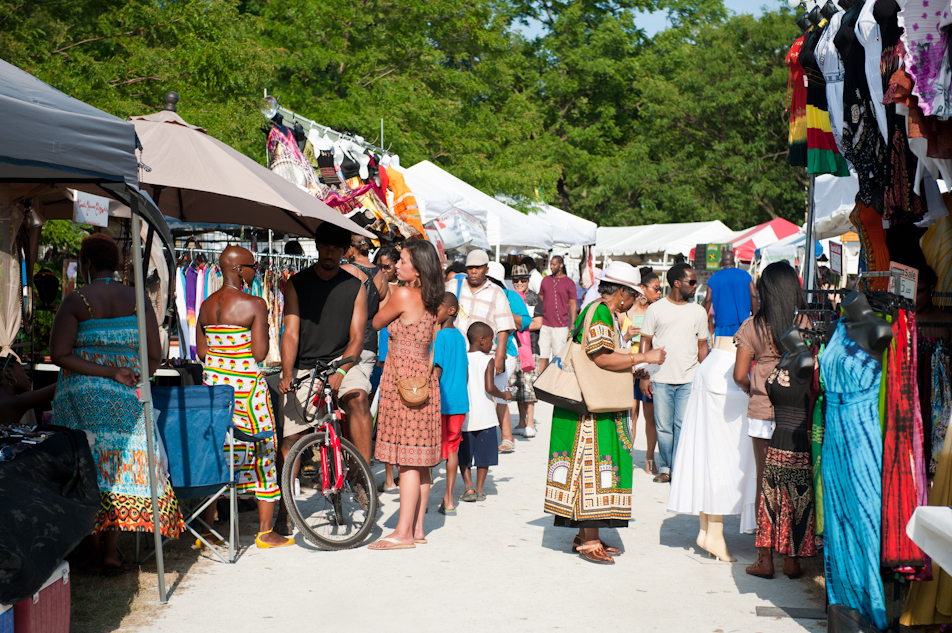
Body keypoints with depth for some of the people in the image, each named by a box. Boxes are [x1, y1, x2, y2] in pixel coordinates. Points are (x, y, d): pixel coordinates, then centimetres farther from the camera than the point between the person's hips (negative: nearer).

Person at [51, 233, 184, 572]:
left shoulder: (76, 300, -4)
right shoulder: (138, 299, 2)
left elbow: (59, 354, -11)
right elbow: (154, 356, 0)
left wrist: (109, 373, -11)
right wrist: (129, 378, 8)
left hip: (81, 396, -2)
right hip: (127, 399, 2)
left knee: (89, 468, 7)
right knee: (121, 465, 8)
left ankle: (96, 549, 9)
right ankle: (112, 551, 5)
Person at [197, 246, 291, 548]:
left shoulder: (206, 305, 7)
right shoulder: (254, 305, -12)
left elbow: (202, 351, 10)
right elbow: (260, 353, -15)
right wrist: (262, 329, 2)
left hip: (213, 382, 6)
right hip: (246, 386, -6)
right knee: (264, 453, 5)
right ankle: (265, 533, 9)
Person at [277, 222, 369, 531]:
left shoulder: (355, 286, 3)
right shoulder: (296, 283, 2)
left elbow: (357, 336, -2)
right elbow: (291, 333, -5)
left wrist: (340, 371, -19)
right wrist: (287, 374, -20)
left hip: (341, 364, 0)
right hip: (303, 367, 0)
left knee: (358, 401, -31)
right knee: (291, 437, -6)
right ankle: (284, 508, 7)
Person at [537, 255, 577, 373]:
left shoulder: (569, 283, 1)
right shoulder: (545, 280, 12)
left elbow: (573, 305, 1)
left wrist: (573, 326, -3)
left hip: (561, 326, -3)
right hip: (544, 324, 3)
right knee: (542, 356, 1)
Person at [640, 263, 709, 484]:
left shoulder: (698, 312, 9)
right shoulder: (656, 309, 2)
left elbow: (702, 345, 14)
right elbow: (645, 342, 4)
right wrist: (644, 376, -1)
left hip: (689, 380, 1)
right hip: (661, 379, -1)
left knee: (683, 425, -2)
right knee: (663, 426, 3)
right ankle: (665, 467, 17)